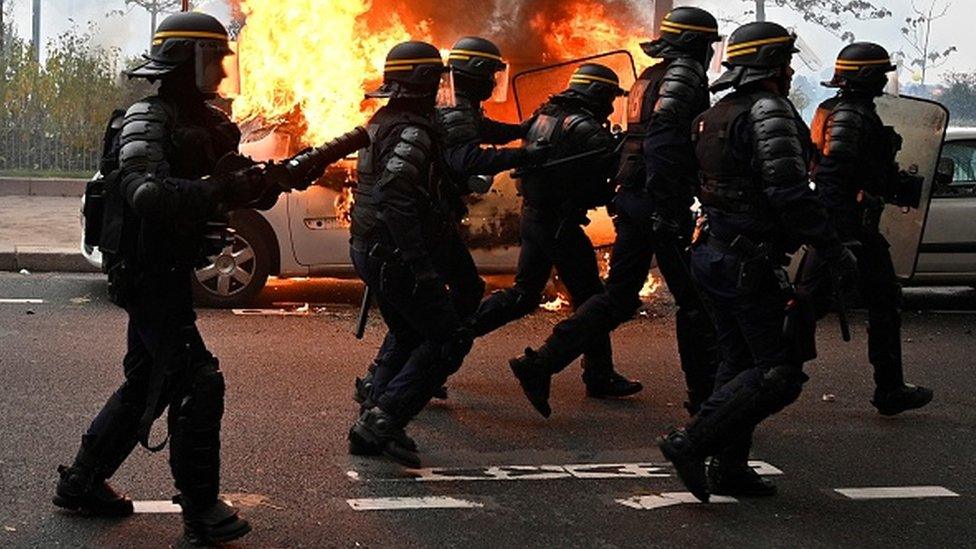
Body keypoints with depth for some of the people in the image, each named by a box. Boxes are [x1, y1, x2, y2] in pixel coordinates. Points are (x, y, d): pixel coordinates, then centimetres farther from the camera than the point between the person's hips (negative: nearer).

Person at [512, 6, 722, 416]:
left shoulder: (648, 78, 20)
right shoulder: (684, 73, -8)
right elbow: (663, 138, -22)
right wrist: (666, 208, -25)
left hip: (632, 199, 9)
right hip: (663, 205, -9)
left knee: (619, 296, 12)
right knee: (695, 301, 2)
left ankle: (543, 362, 6)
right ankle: (704, 395, 9)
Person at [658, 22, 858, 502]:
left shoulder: (717, 116, 14)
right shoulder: (769, 111, -14)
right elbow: (790, 192, -23)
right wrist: (834, 251, -18)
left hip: (716, 255, 10)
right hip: (751, 264, -10)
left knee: (739, 365, 16)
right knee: (780, 372, -6)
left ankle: (729, 468, 19)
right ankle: (691, 443, -11)